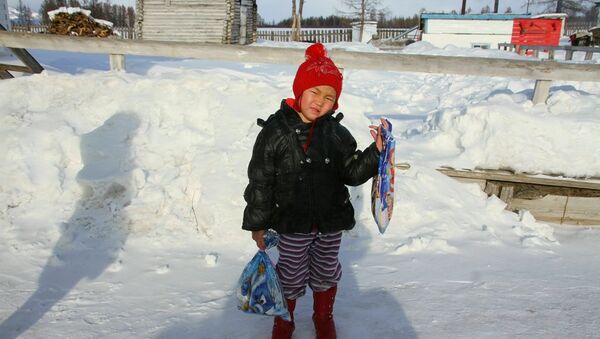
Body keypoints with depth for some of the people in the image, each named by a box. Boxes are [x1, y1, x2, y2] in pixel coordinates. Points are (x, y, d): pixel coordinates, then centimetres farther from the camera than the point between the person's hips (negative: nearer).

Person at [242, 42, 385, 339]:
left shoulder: (337, 134, -4)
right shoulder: (275, 131, -13)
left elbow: (352, 173, 0)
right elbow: (260, 180, -9)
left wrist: (376, 152, -15)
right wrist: (257, 223, -5)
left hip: (331, 222, 3)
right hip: (292, 225, -2)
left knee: (326, 275, 21)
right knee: (291, 278, 15)